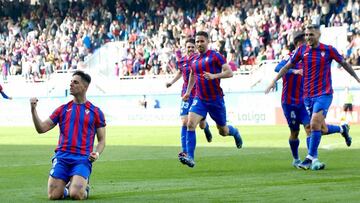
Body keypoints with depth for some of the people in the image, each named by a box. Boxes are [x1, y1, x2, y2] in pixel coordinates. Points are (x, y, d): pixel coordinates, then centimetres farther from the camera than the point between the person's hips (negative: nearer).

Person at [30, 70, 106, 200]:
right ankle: (66, 190, 22)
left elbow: (101, 140, 11)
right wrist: (33, 110, -5)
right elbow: (41, 128, 9)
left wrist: (97, 153, -10)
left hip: (83, 159, -2)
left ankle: (84, 188, 12)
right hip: (62, 157, 2)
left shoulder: (95, 112, 8)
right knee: (53, 195, -12)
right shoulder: (63, 109, 13)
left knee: (76, 195, -24)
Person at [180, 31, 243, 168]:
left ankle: (234, 132, 47)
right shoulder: (194, 60, 9)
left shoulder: (215, 56, -8)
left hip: (216, 99, -4)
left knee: (223, 131, 9)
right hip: (200, 99, 4)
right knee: (190, 123, -20)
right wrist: (188, 92, 20)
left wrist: (214, 76, -26)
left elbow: (229, 73, -13)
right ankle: (190, 157, -22)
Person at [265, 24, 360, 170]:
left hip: (324, 94, -4)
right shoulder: (302, 50, 3)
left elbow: (344, 64, 9)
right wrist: (274, 81, 5)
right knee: (322, 129, 8)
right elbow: (287, 66, 10)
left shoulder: (328, 50, -5)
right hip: (308, 95, 4)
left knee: (315, 124, -19)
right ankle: (342, 129, 39)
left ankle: (311, 158, -12)